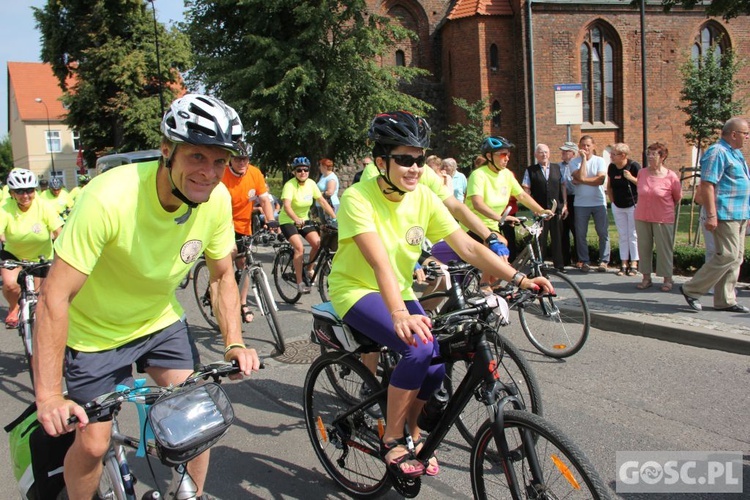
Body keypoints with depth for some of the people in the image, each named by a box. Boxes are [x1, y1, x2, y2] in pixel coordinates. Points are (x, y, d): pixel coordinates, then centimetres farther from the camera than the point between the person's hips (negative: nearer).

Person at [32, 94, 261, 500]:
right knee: (93, 443, -1)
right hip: (96, 332, -4)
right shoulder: (110, 199, -33)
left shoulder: (217, 199, -19)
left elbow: (222, 276, -4)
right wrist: (49, 396, -33)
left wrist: (234, 342, -17)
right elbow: (54, 297, -31)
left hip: (160, 322, 4)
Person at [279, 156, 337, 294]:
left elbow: (322, 201, -8)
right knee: (299, 248, -23)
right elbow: (286, 206, -36)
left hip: (304, 220, 5)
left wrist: (335, 218, -17)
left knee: (318, 243, -14)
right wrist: (296, 219, -54)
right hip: (288, 221, -5)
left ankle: (309, 269, 11)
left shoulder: (311, 183, -7)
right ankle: (300, 282, -14)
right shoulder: (290, 185, -23)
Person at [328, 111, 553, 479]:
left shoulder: (423, 197, -7)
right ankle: (392, 439, -8)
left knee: (437, 362, -12)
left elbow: (468, 247, -12)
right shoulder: (357, 198, -23)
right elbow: (380, 262, -37)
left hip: (398, 292, 6)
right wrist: (400, 315, -50)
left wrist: (518, 278, -23)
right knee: (418, 348, -28)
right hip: (357, 291, -5)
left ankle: (411, 429, 18)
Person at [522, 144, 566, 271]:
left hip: (557, 209, 2)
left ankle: (559, 265, 15)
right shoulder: (530, 171, 2)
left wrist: (565, 205, 4)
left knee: (557, 238, 5)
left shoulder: (557, 168, 11)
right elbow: (526, 189, -1)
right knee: (540, 239, 1)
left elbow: (563, 186, 10)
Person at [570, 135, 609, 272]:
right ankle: (584, 261, 13)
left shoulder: (599, 161, 2)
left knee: (603, 233, 0)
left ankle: (603, 261, 9)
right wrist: (584, 159, -10)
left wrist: (581, 181, -13)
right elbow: (580, 176, -15)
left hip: (598, 202, 0)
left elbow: (601, 179, -13)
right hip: (581, 204, 1)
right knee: (580, 234, 3)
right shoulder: (574, 162, 3)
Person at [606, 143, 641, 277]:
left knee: (633, 235, 0)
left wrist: (631, 178, -28)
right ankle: (624, 264, 13)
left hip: (633, 205, -5)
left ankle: (634, 264, 5)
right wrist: (612, 200, 8)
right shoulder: (611, 167, 0)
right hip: (617, 206, 5)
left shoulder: (634, 166, -16)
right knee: (622, 235, 8)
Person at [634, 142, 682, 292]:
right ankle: (646, 278, 19)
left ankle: (667, 279, 15)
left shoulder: (671, 176, -11)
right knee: (644, 247, 8)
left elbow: (678, 198, 3)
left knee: (664, 249, 3)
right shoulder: (642, 173, -1)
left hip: (663, 219, -4)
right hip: (642, 217, 4)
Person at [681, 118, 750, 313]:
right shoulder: (717, 152, -11)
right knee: (728, 256, -12)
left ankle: (725, 300, 14)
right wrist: (711, 215, -24)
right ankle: (691, 289, -2)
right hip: (725, 214, -10)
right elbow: (707, 184, -19)